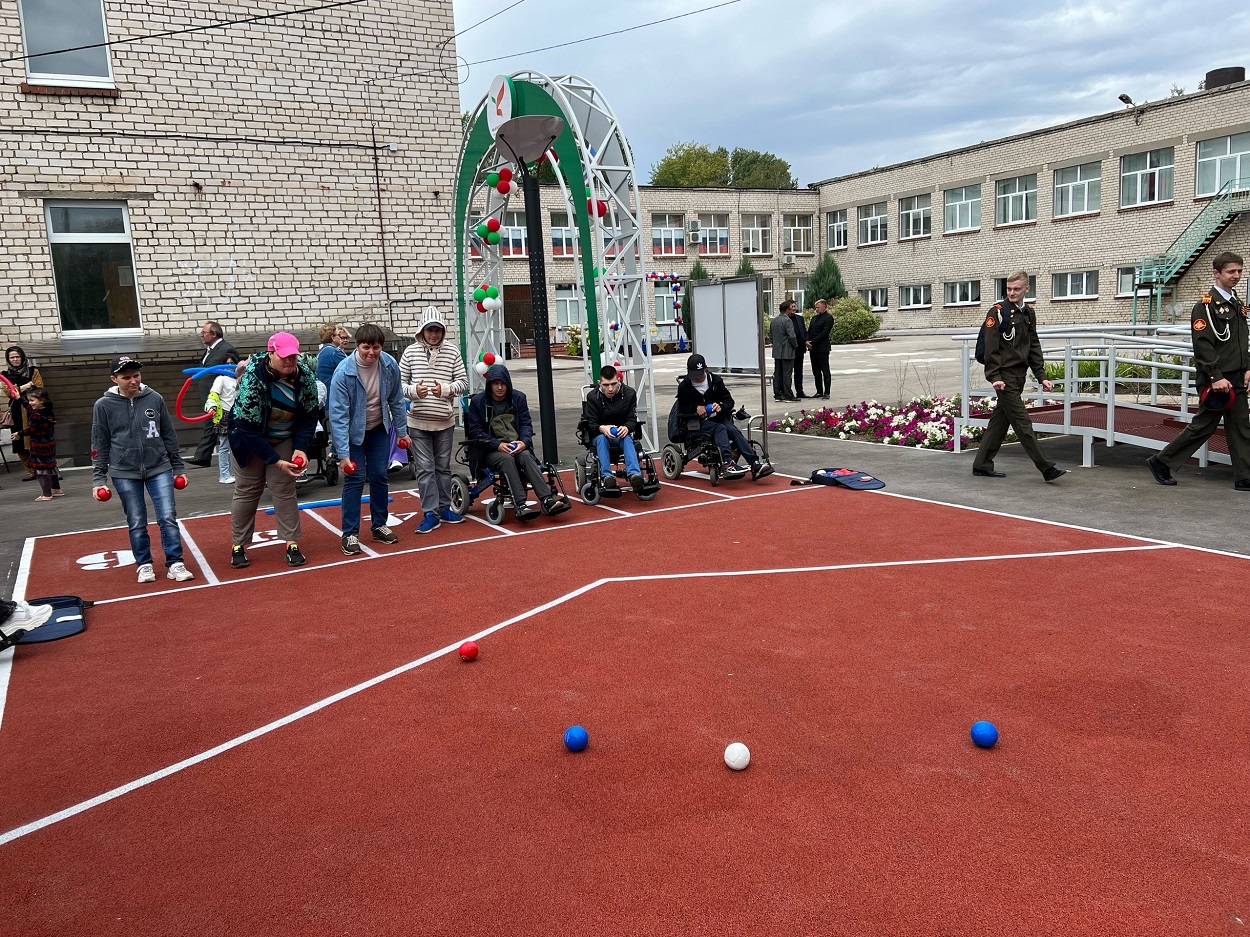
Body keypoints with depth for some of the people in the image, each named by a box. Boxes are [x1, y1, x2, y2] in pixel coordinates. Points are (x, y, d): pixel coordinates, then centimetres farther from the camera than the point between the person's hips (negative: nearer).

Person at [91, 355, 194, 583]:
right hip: (125, 473, 0)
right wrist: (98, 479, 0)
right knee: (137, 524, 6)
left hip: (159, 468, 1)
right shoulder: (104, 406, -3)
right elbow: (99, 445, 3)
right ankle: (144, 565, 21)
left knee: (168, 517, -4)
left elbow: (169, 436, 7)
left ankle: (175, 564, 4)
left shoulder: (155, 399, -1)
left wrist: (178, 468, 10)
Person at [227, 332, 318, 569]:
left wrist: (301, 448, -22)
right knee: (246, 491, 5)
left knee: (284, 489, 0)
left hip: (285, 438, 2)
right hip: (248, 438, -2)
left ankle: (292, 545, 7)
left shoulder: (305, 376, -21)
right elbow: (248, 428, -28)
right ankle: (238, 546, 18)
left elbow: (310, 415, -9)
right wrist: (275, 460, -30)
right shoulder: (252, 378, -31)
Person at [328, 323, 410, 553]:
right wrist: (344, 452, -30)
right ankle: (350, 534, 3)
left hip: (379, 429, 4)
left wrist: (402, 430, 4)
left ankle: (379, 525, 22)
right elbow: (338, 414, -28)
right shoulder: (344, 372, -28)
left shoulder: (390, 365, -17)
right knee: (355, 479, -6)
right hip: (353, 431, -3)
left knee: (379, 475, 7)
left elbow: (396, 400, -2)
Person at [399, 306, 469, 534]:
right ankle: (430, 513, 8)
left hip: (445, 420, 1)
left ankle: (444, 508, 26)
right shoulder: (411, 352, -2)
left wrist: (446, 389, -16)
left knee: (443, 466, 13)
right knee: (425, 468, 1)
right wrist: (413, 390, -19)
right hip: (418, 421, -1)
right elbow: (399, 383, 1)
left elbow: (463, 382, 1)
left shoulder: (452, 351, -1)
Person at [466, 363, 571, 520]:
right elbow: (475, 431, -3)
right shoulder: (478, 401, 2)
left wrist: (524, 441, -13)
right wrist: (497, 445, -16)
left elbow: (526, 423, 9)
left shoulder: (518, 398, 11)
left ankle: (547, 500, -45)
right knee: (507, 458, -35)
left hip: (516, 447, 2)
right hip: (491, 451, -2)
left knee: (526, 456, -31)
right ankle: (520, 505, -46)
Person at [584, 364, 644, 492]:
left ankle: (634, 474, -54)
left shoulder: (629, 393, -6)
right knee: (601, 438, -36)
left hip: (622, 433, 1)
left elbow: (633, 420, -6)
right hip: (601, 433, 0)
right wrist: (602, 428, -37)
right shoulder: (592, 397, -9)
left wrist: (626, 427, -32)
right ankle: (607, 476, -48)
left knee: (627, 438, -34)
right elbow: (591, 425, -12)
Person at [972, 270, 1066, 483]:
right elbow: (991, 347, -12)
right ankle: (1046, 468, -5)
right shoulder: (998, 312, -7)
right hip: (1005, 376, -7)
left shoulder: (1029, 313, 14)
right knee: (1022, 423, -6)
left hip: (1019, 375, 7)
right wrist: (994, 376, -19)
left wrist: (1041, 376, 13)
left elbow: (1034, 347, 18)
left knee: (1000, 421, 10)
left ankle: (982, 465, 17)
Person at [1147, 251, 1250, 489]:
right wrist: (1216, 377, -21)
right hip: (1215, 380, -8)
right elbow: (1202, 344, -17)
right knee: (1204, 425, -3)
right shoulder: (1206, 305, -9)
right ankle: (1161, 462, 9)